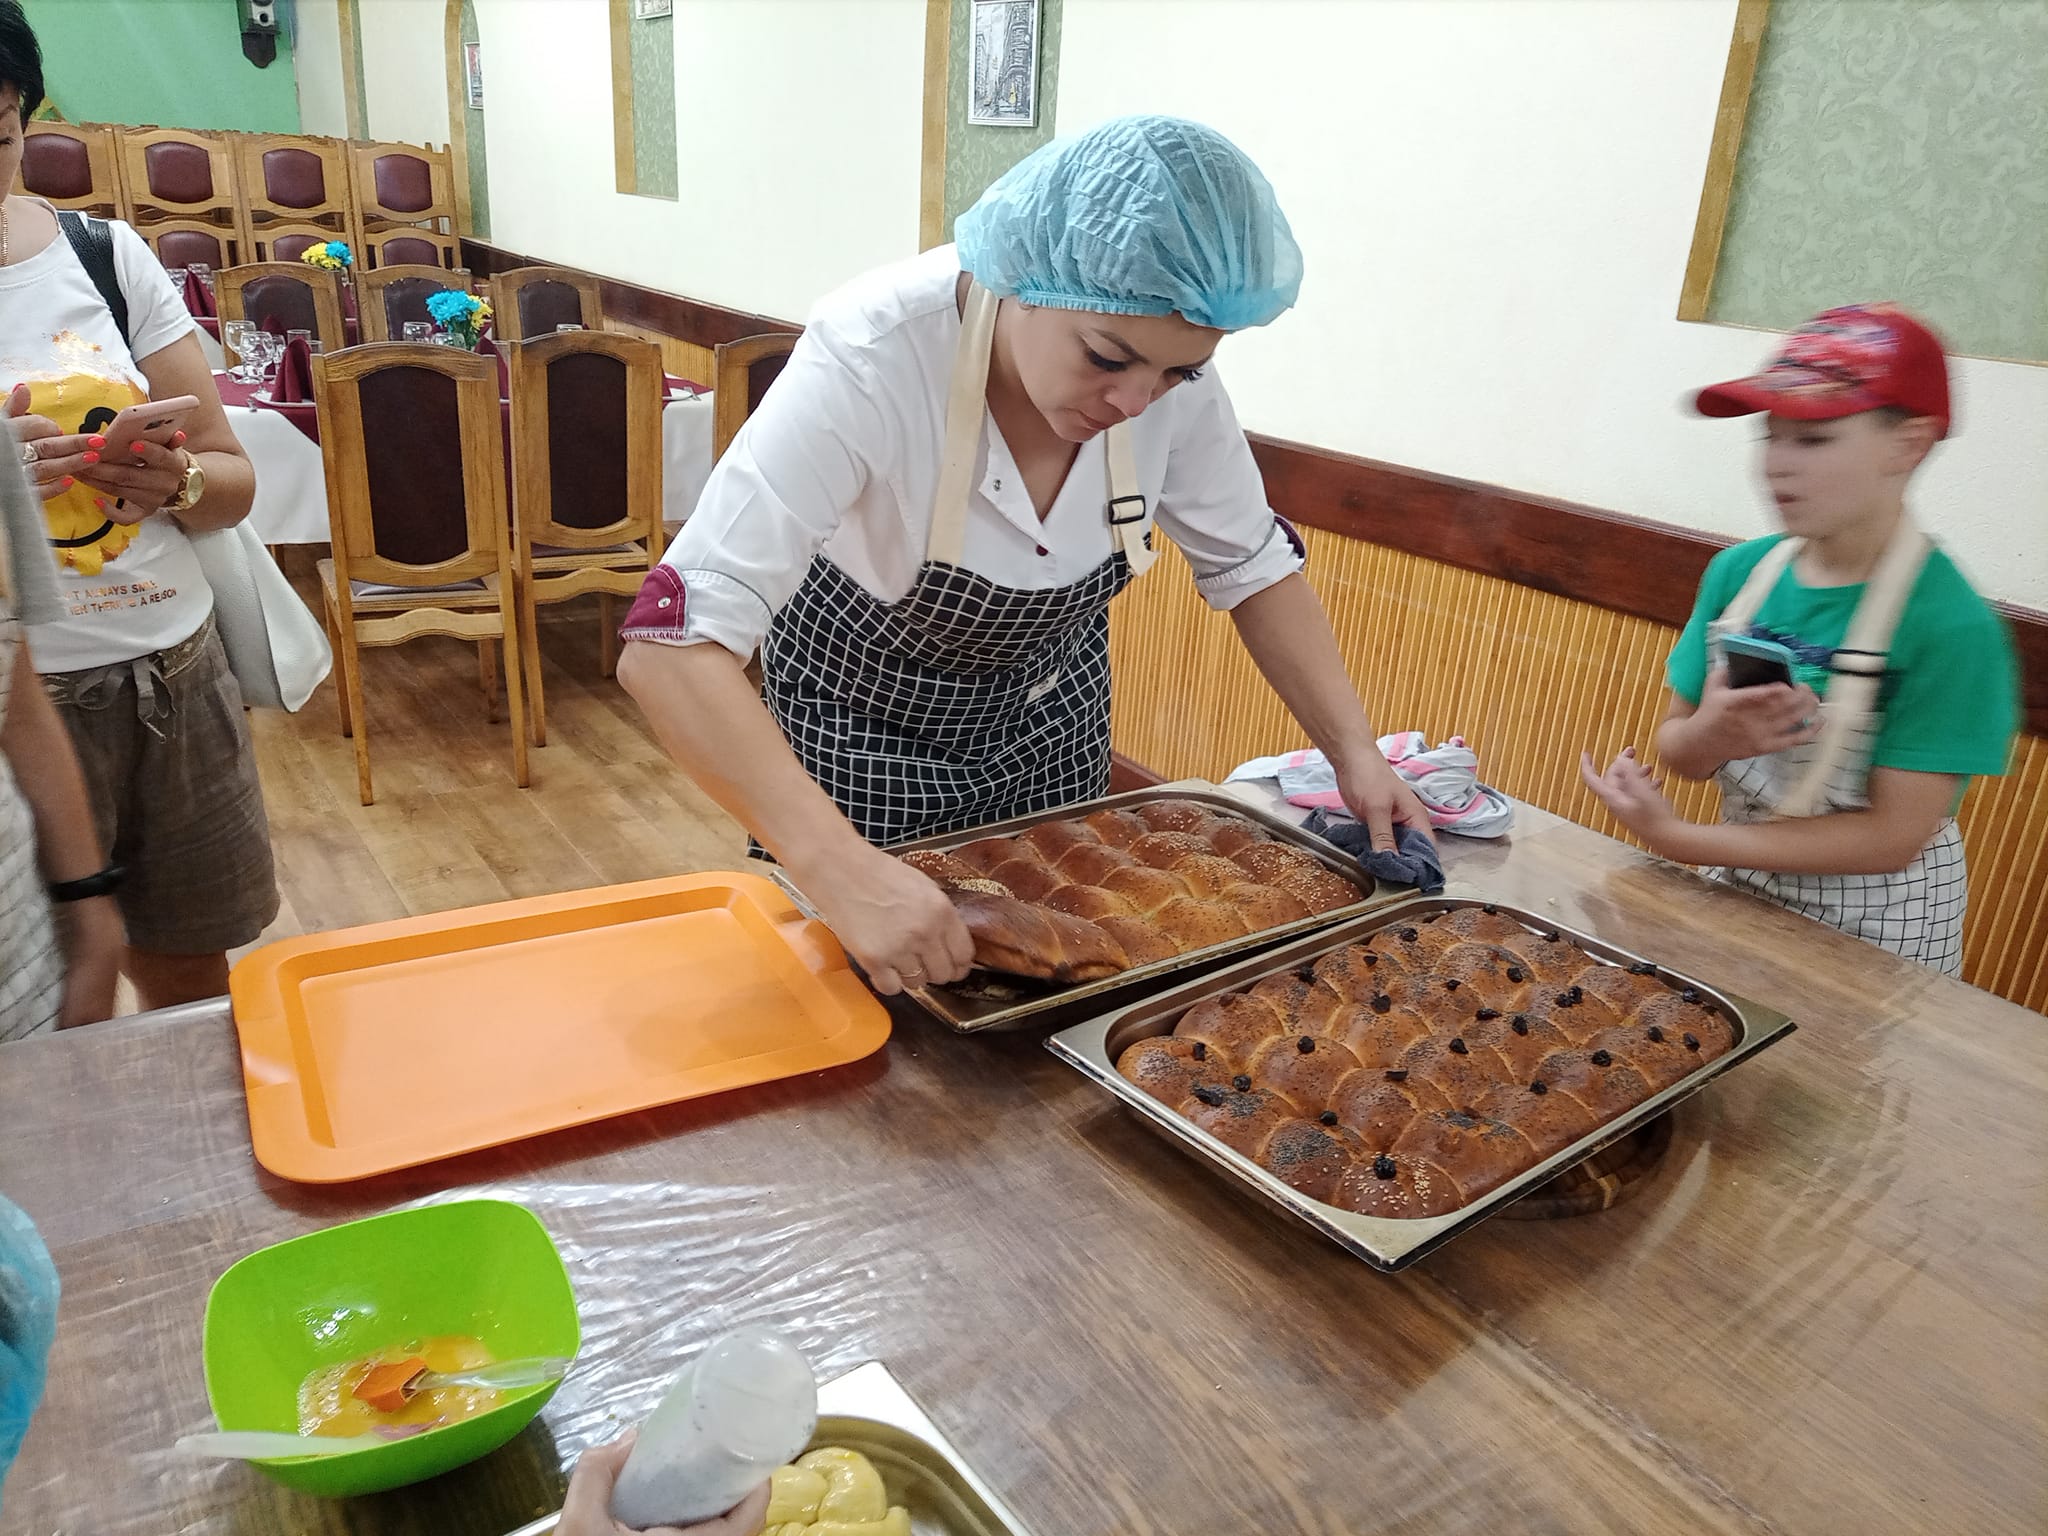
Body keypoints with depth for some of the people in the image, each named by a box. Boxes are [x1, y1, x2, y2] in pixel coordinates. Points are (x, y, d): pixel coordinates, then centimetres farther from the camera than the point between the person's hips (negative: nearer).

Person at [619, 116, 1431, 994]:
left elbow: (1251, 564, -7)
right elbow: (671, 647, -43)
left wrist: (1352, 748, -18)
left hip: (1050, 705, 4)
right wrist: (843, 868, -54)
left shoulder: (1169, 365, -23)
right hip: (864, 717, -4)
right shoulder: (873, 357, -37)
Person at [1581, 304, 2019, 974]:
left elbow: (1894, 836, -23)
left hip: (1873, 934, -4)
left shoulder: (1953, 627, -23)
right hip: (1738, 887, 5)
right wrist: (1709, 737, -25)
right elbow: (1674, 744, -1)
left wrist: (1677, 837, -26)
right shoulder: (1738, 572, -7)